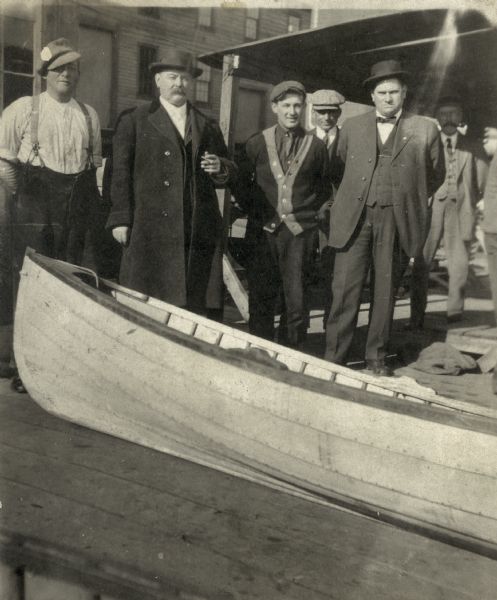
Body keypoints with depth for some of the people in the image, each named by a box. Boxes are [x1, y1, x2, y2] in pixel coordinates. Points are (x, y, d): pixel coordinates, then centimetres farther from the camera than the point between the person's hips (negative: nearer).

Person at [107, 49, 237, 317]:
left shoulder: (208, 126, 19)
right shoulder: (134, 121, 8)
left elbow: (230, 173, 22)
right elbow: (120, 173, 3)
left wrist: (220, 168, -2)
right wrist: (121, 220, -6)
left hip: (201, 234, 3)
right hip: (151, 232, -3)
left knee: (199, 307, 1)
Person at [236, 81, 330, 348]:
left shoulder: (316, 146, 6)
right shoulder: (256, 143, 6)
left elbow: (324, 188, 16)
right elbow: (241, 184, 11)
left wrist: (304, 211, 4)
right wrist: (259, 213, 1)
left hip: (300, 232, 0)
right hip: (263, 231, 0)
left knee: (296, 301, -2)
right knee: (261, 300, 3)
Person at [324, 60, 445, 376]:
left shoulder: (425, 130, 5)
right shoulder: (352, 127, 10)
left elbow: (436, 176, 15)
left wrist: (409, 200, 15)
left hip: (396, 221, 0)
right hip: (354, 218, 1)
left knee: (385, 292, 6)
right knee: (345, 289, -3)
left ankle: (377, 358, 17)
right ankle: (334, 356, 4)